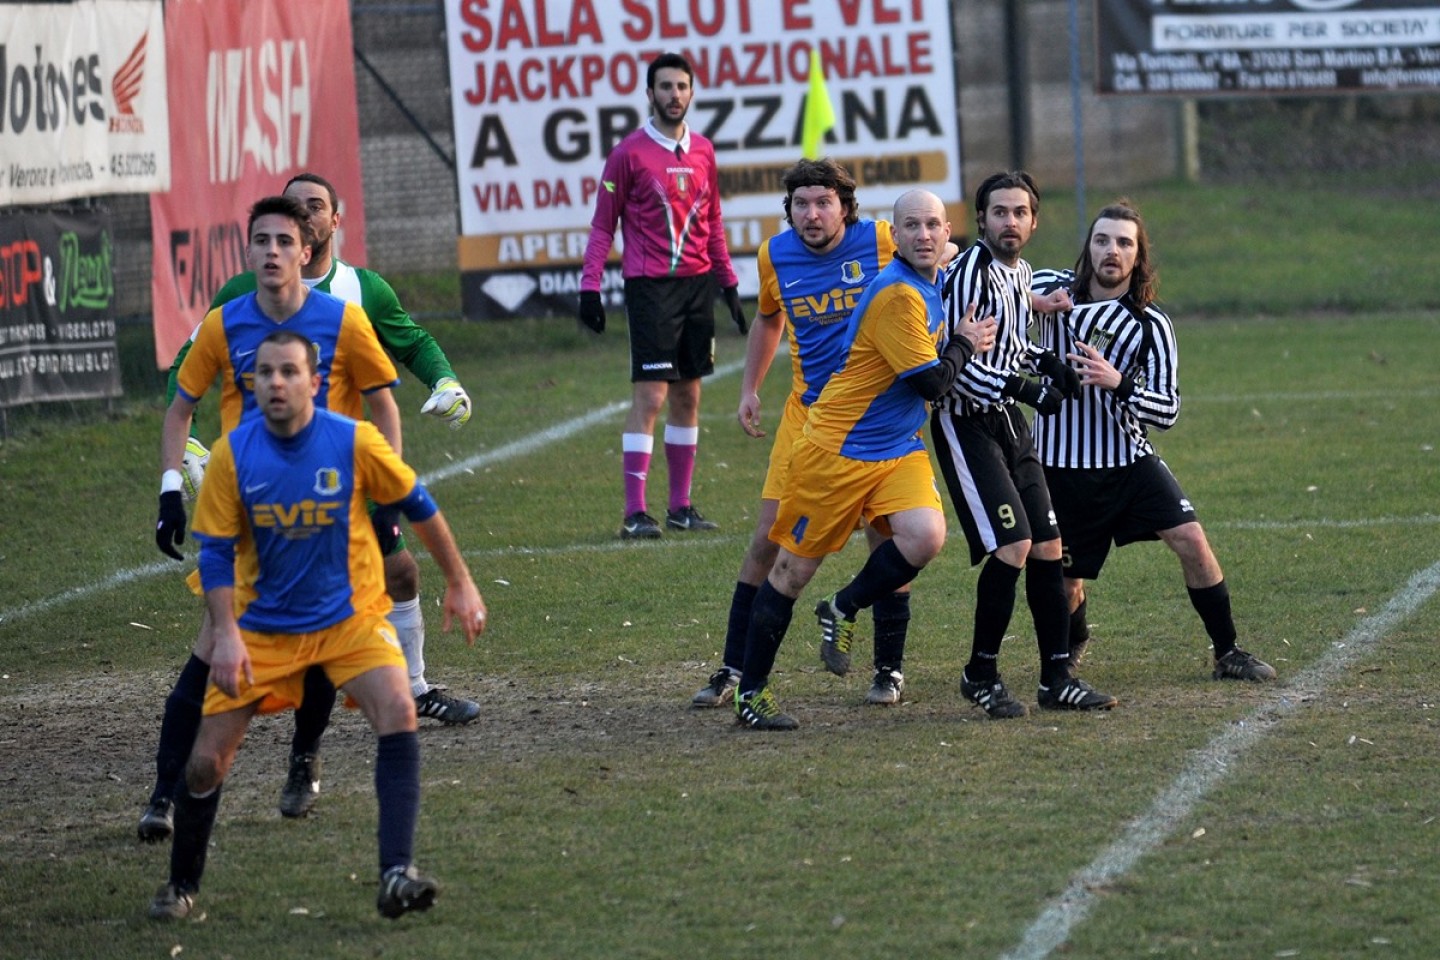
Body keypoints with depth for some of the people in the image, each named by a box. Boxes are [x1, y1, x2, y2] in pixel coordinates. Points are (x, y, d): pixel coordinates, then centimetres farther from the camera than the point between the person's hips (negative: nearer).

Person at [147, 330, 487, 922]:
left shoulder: (354, 442, -13)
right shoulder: (233, 455, -10)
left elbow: (418, 507, 2)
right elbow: (216, 551, -6)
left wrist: (460, 583, 7)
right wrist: (226, 635, -17)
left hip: (351, 618, -1)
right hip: (264, 625, 1)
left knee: (398, 713, -27)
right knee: (207, 760, -2)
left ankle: (397, 874, -30)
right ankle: (181, 886, 23)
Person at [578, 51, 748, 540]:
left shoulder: (702, 151, 11)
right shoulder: (629, 153, -5)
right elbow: (603, 225, -2)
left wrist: (728, 283, 18)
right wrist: (590, 286, -9)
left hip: (698, 282, 6)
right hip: (650, 286, -6)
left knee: (687, 396, 9)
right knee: (650, 396, -10)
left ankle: (681, 506, 16)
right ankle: (635, 513, -10)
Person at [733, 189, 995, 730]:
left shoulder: (932, 283, 9)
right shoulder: (898, 295, -20)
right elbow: (931, 383, -19)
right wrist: (964, 345, -3)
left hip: (898, 451, 7)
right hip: (839, 448, -7)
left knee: (925, 537, -19)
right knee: (794, 568, 0)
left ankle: (842, 611, 5)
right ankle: (750, 693, 11)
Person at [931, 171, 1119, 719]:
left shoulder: (1019, 272, 11)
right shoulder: (972, 273, -16)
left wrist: (1044, 362, 8)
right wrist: (1023, 388, -24)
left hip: (1009, 425, 9)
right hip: (966, 423, -9)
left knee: (1047, 549, 6)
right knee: (1012, 548, -15)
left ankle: (1058, 678, 13)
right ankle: (980, 675, 0)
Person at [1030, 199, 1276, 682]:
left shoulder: (1151, 325, -7)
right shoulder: (1053, 289, -5)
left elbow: (1168, 410, -9)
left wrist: (1118, 383, -26)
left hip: (1130, 460, 0)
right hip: (1063, 466, 0)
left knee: (1191, 542, -14)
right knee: (1064, 583, 5)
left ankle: (1227, 654, 0)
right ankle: (1073, 641, 42)